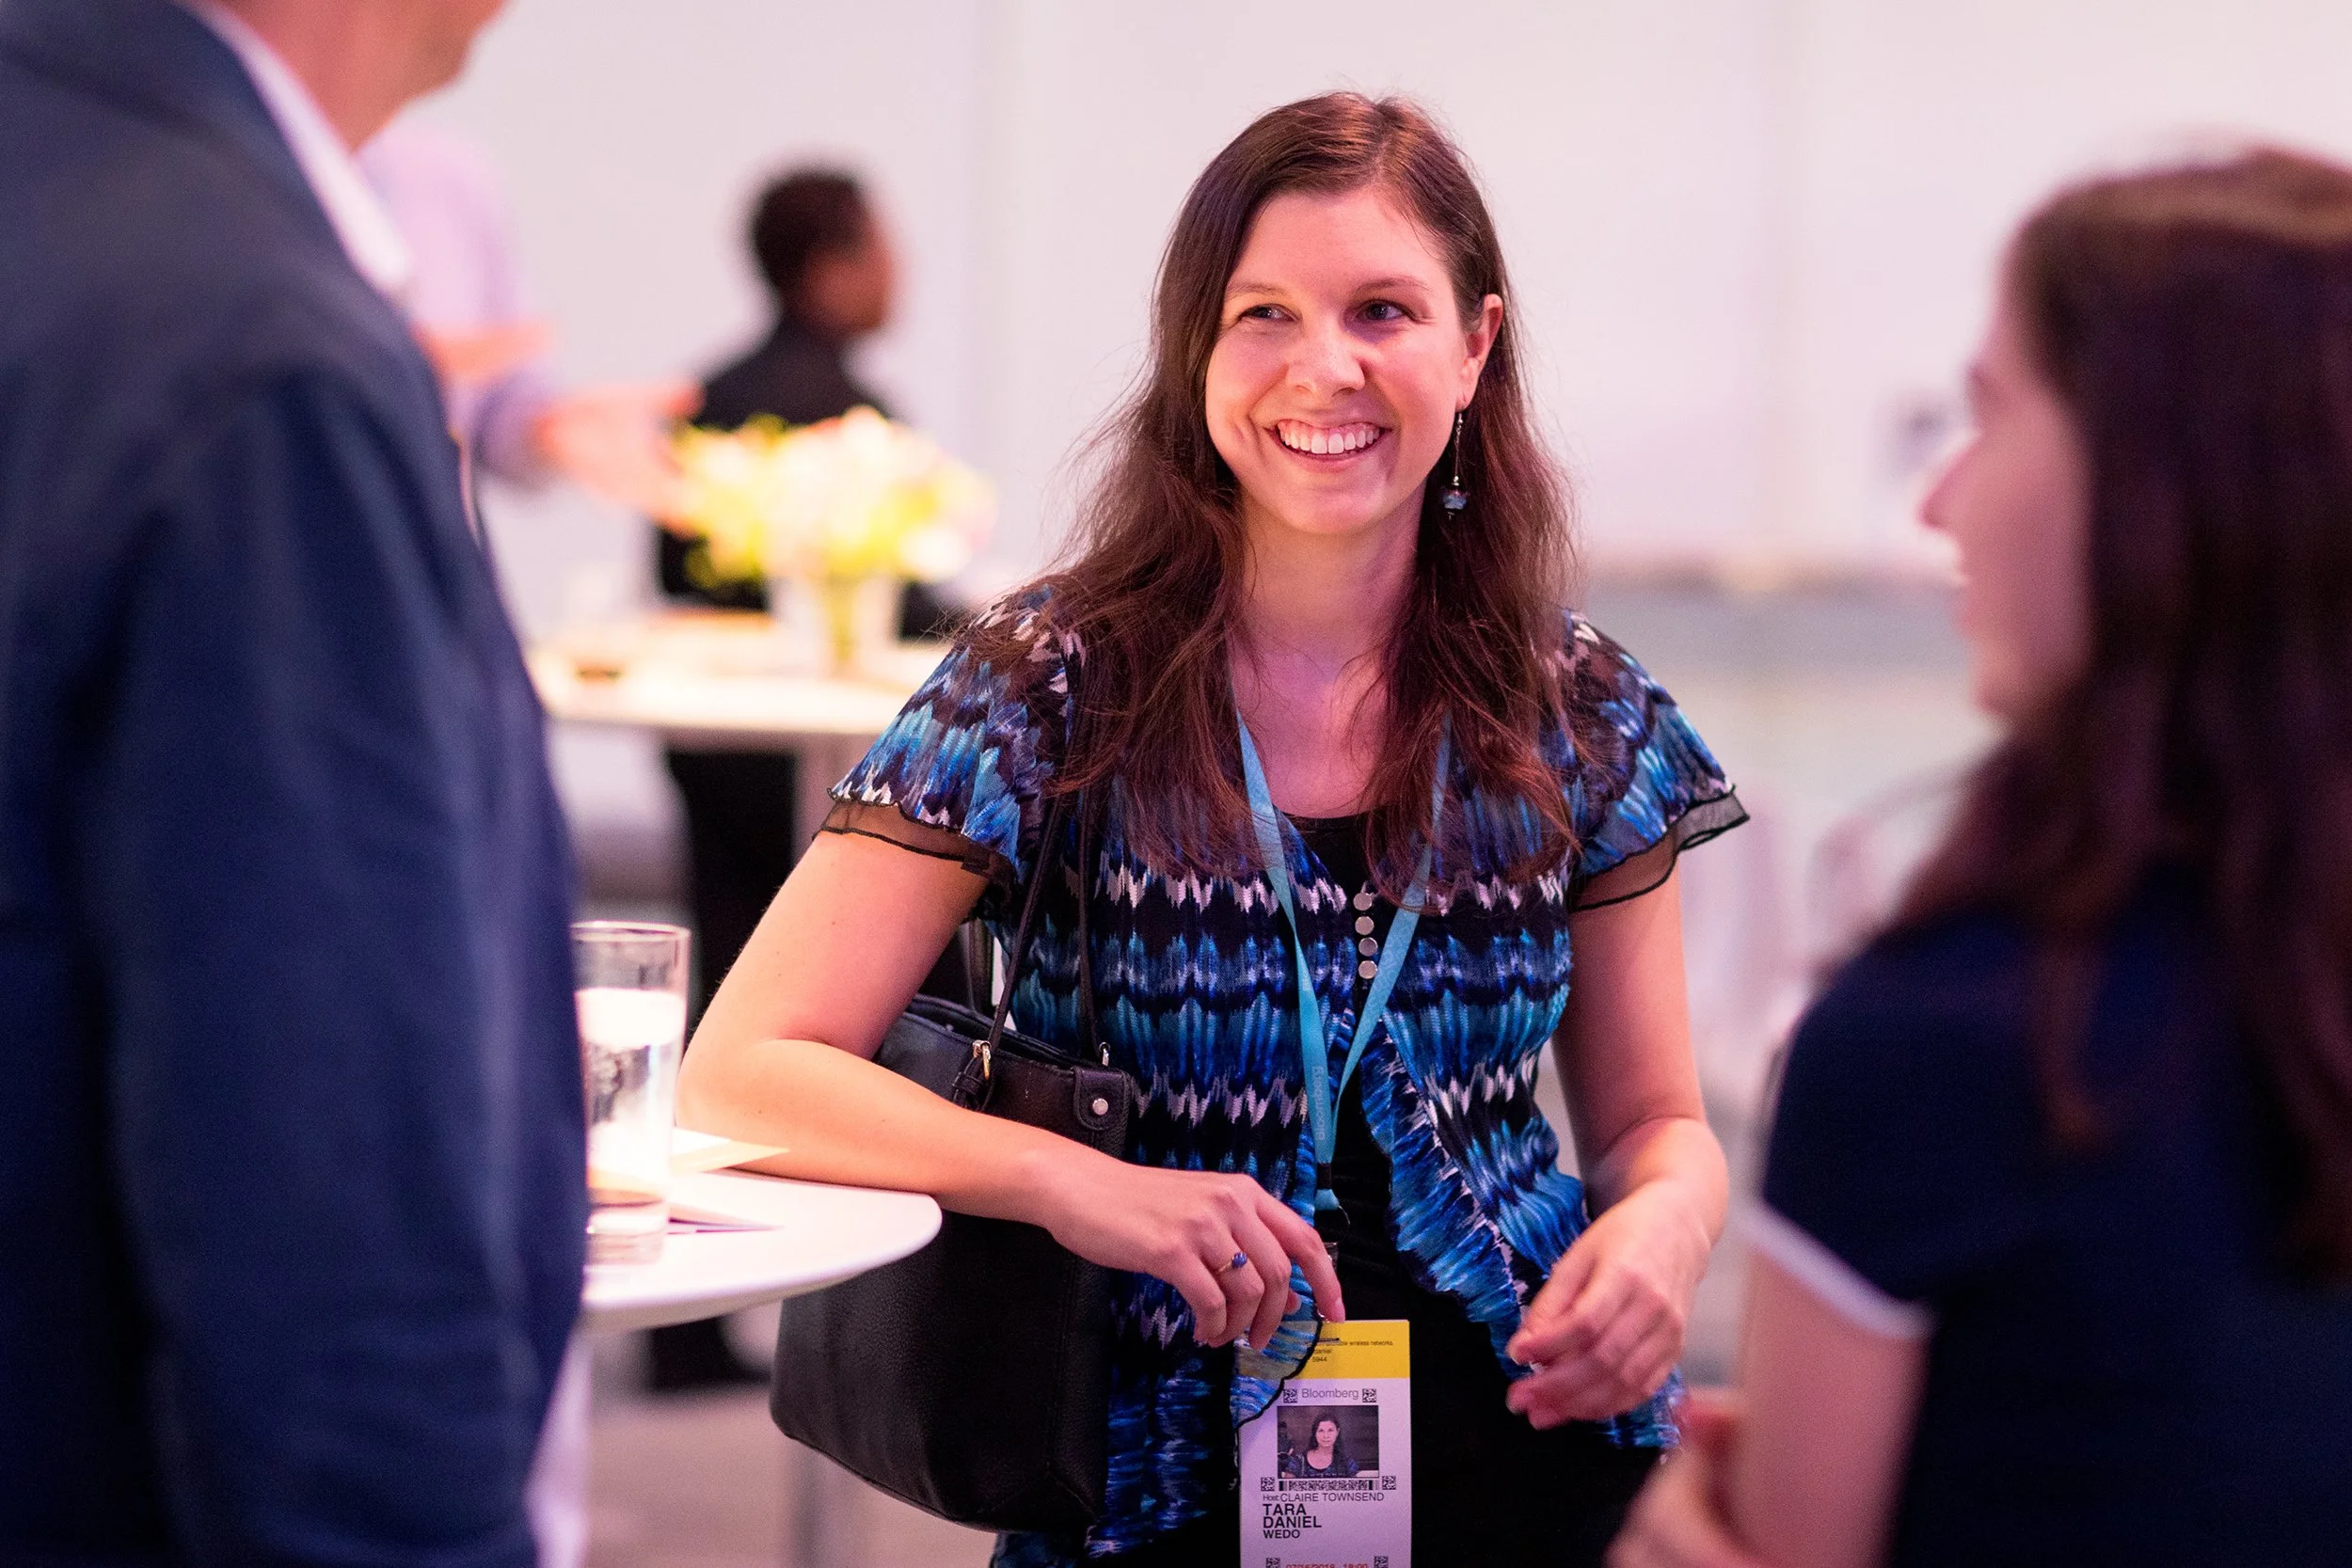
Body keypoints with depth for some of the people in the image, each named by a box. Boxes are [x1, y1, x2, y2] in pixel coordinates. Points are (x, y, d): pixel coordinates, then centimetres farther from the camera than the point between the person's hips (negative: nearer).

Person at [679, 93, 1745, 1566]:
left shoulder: (1578, 714, 5)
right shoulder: (1054, 685, -4)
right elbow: (741, 1073, -8)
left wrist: (1665, 1222, -9)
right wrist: (1071, 1182, -22)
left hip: (1532, 1448, 3)